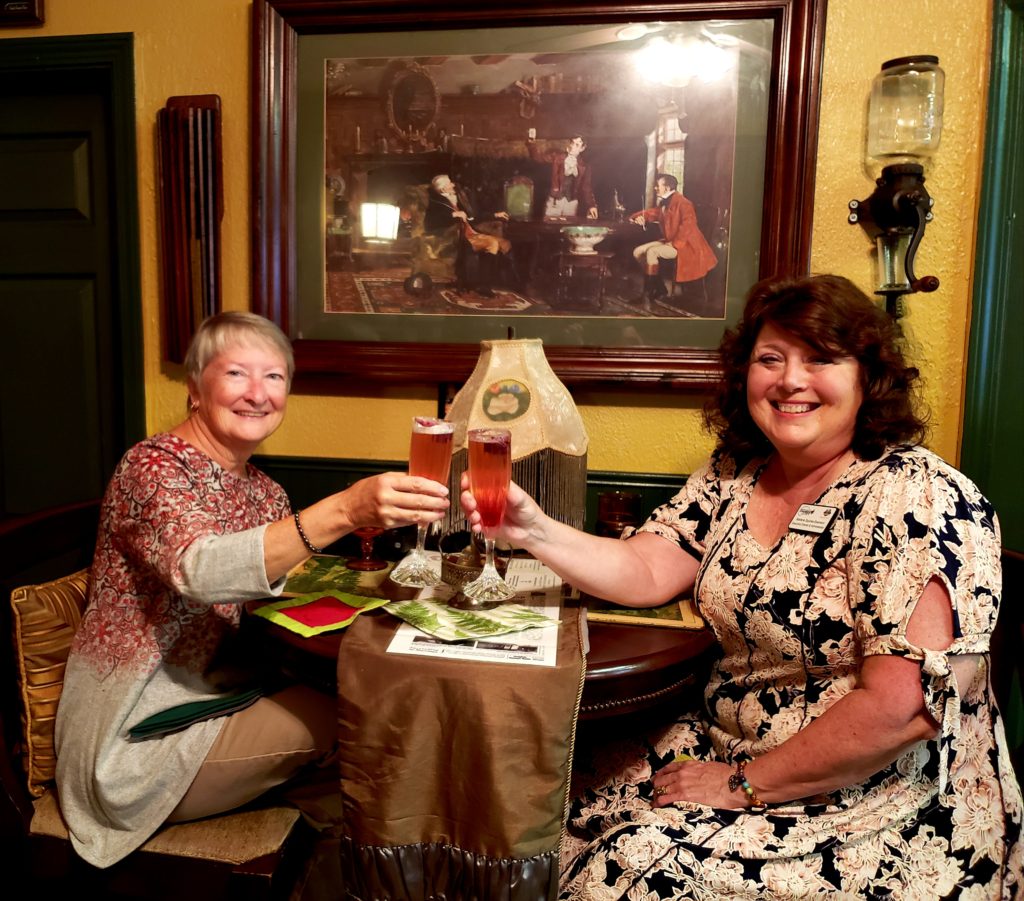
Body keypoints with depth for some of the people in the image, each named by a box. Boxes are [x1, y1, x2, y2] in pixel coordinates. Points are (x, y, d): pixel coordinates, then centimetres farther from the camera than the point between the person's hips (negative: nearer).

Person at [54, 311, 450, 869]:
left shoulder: (264, 493, 6)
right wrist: (344, 510, -49)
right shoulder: (152, 465, -17)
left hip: (207, 697, 7)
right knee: (346, 723, -14)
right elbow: (200, 569, -37)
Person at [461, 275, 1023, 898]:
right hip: (728, 745, 6)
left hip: (887, 811, -5)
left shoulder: (920, 498, -19)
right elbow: (646, 573, -4)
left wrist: (743, 785, -17)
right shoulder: (735, 473, 2)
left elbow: (903, 707, -24)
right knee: (574, 828, -5)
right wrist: (534, 531, -21)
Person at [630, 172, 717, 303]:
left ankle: (649, 291, -19)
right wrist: (640, 217, -3)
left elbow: (688, 224, -25)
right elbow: (652, 212, 21)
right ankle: (659, 288, 2)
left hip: (684, 245, -10)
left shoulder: (681, 202, -15)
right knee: (637, 252, 0)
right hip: (668, 241, 10)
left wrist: (674, 243, -27)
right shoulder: (664, 202, 12)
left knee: (651, 252, -29)